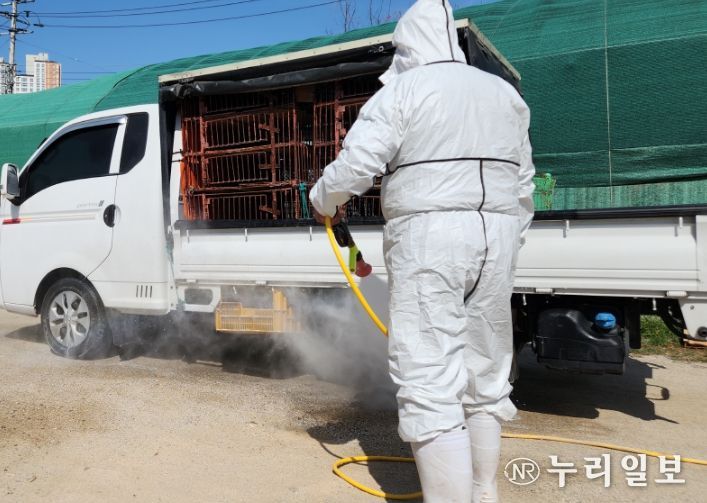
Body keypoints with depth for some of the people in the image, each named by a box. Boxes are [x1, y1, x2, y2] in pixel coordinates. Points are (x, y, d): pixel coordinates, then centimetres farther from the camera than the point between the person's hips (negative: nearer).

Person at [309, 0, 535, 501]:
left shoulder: (402, 91, 0)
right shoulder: (505, 94, 18)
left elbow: (355, 165, -9)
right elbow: (523, 184, 18)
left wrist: (323, 201, 9)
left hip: (428, 238, -6)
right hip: (496, 238, 7)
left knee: (430, 385, -5)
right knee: (485, 379, 14)